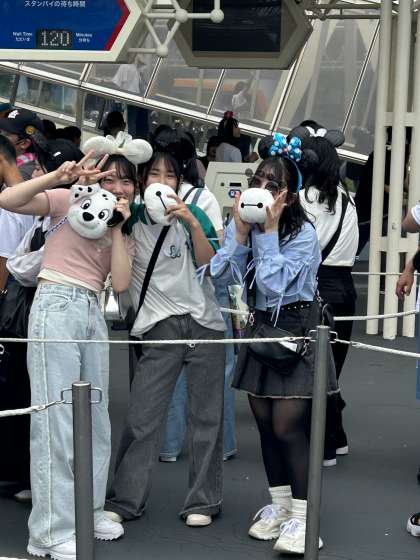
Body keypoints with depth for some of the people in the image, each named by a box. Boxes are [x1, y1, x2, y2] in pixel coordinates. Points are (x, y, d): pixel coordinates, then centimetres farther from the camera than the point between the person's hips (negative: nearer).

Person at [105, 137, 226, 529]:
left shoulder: (193, 215, 4)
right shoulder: (132, 220, 3)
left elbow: (210, 264, -6)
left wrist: (193, 224, -18)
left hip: (203, 323, 1)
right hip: (160, 329, -1)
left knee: (205, 417, 4)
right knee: (142, 418, -5)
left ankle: (202, 502, 14)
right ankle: (124, 500, 5)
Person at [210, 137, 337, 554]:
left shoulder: (302, 233, -16)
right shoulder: (240, 224, 0)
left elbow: (274, 283, -25)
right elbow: (221, 275, -9)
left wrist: (269, 231, -23)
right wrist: (241, 232, -17)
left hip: (296, 329, -6)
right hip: (260, 327, 6)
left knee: (287, 426, -10)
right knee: (265, 422, 10)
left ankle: (302, 518, -3)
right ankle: (279, 505, 24)